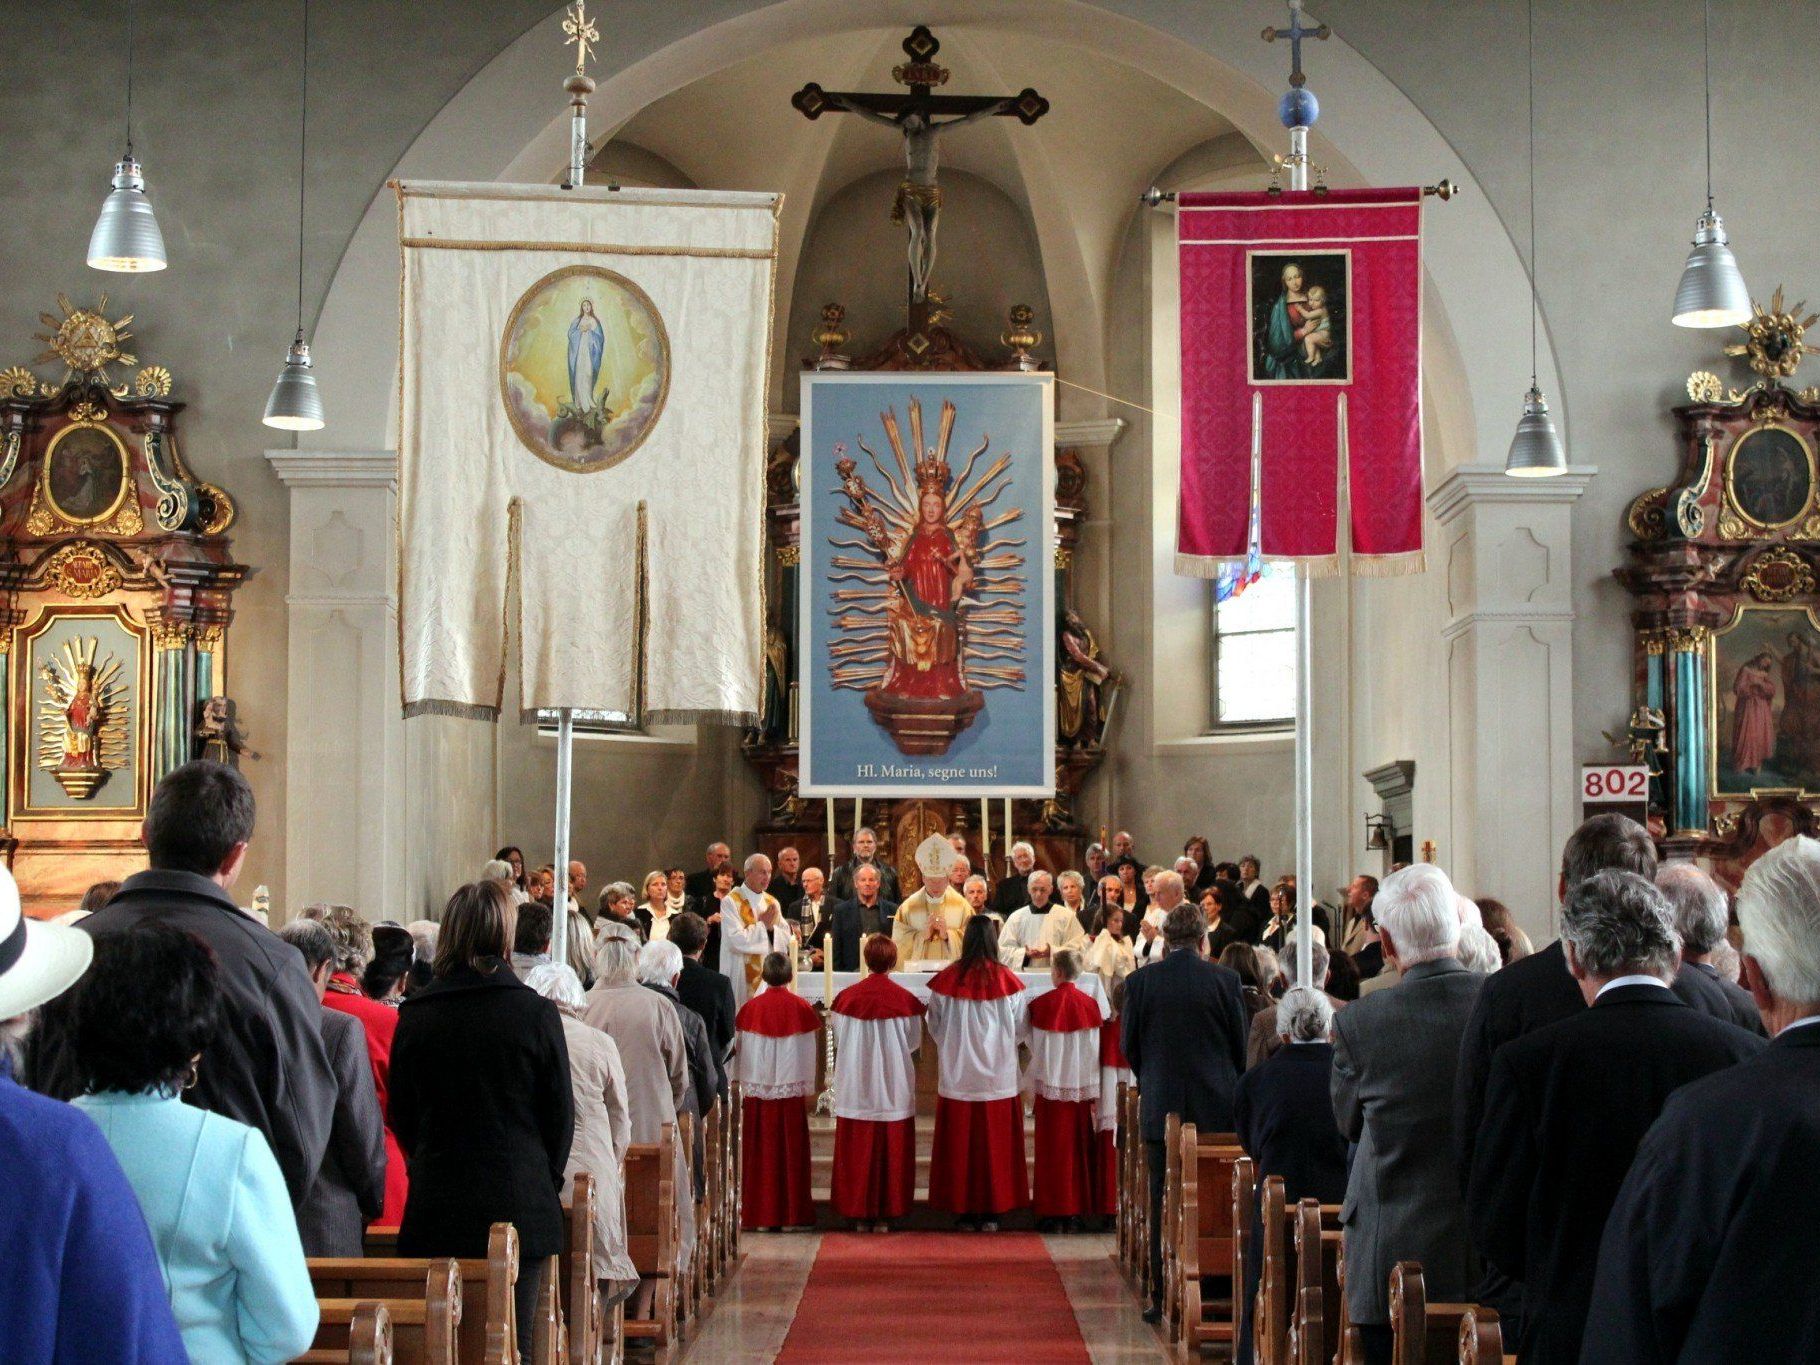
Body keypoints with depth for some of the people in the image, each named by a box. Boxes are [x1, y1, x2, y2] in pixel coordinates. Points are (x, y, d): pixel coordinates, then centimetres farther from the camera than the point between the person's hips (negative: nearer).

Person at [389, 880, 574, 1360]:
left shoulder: (415, 1014, -2)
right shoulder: (535, 1013, -7)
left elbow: (400, 1113, 8)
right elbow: (560, 1113, 0)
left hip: (435, 1209, 2)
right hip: (519, 1205, -2)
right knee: (511, 1342, 3)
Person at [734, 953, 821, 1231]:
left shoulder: (750, 1008, -4)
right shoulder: (802, 1009, -4)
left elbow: (742, 1052, 2)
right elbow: (809, 1054, 1)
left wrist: (744, 1087, 12)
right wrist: (808, 1090, 10)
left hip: (757, 1092, 0)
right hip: (791, 1091, 0)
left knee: (760, 1152, 5)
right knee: (792, 1151, 6)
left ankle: (762, 1215, 5)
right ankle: (791, 1213, 7)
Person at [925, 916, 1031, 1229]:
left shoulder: (947, 978, -7)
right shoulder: (1006, 980, -8)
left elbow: (935, 1026, 5)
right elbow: (1021, 1026, 1)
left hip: (957, 1074, 1)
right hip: (998, 1076, -1)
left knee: (959, 1146, 8)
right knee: (995, 1144, 7)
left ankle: (963, 1210, 11)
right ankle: (991, 1212, 9)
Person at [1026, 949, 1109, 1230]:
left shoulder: (1041, 1005, -8)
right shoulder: (1090, 1005, -2)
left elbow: (1036, 1049, -3)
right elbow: (1095, 1051, -1)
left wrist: (1032, 1090, 6)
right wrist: (1095, 1091, 5)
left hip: (1050, 1087, -2)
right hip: (1080, 1087, 2)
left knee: (1051, 1149, 4)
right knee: (1078, 1147, 9)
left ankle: (1051, 1213, 4)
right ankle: (1075, 1213, 11)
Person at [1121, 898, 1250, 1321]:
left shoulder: (1140, 981, -4)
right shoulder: (1225, 980, -5)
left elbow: (1129, 1044, 3)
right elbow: (1240, 1044, 3)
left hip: (1161, 1107, 0)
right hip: (1216, 1109, 0)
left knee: (1163, 1204, 5)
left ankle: (1163, 1297, 5)